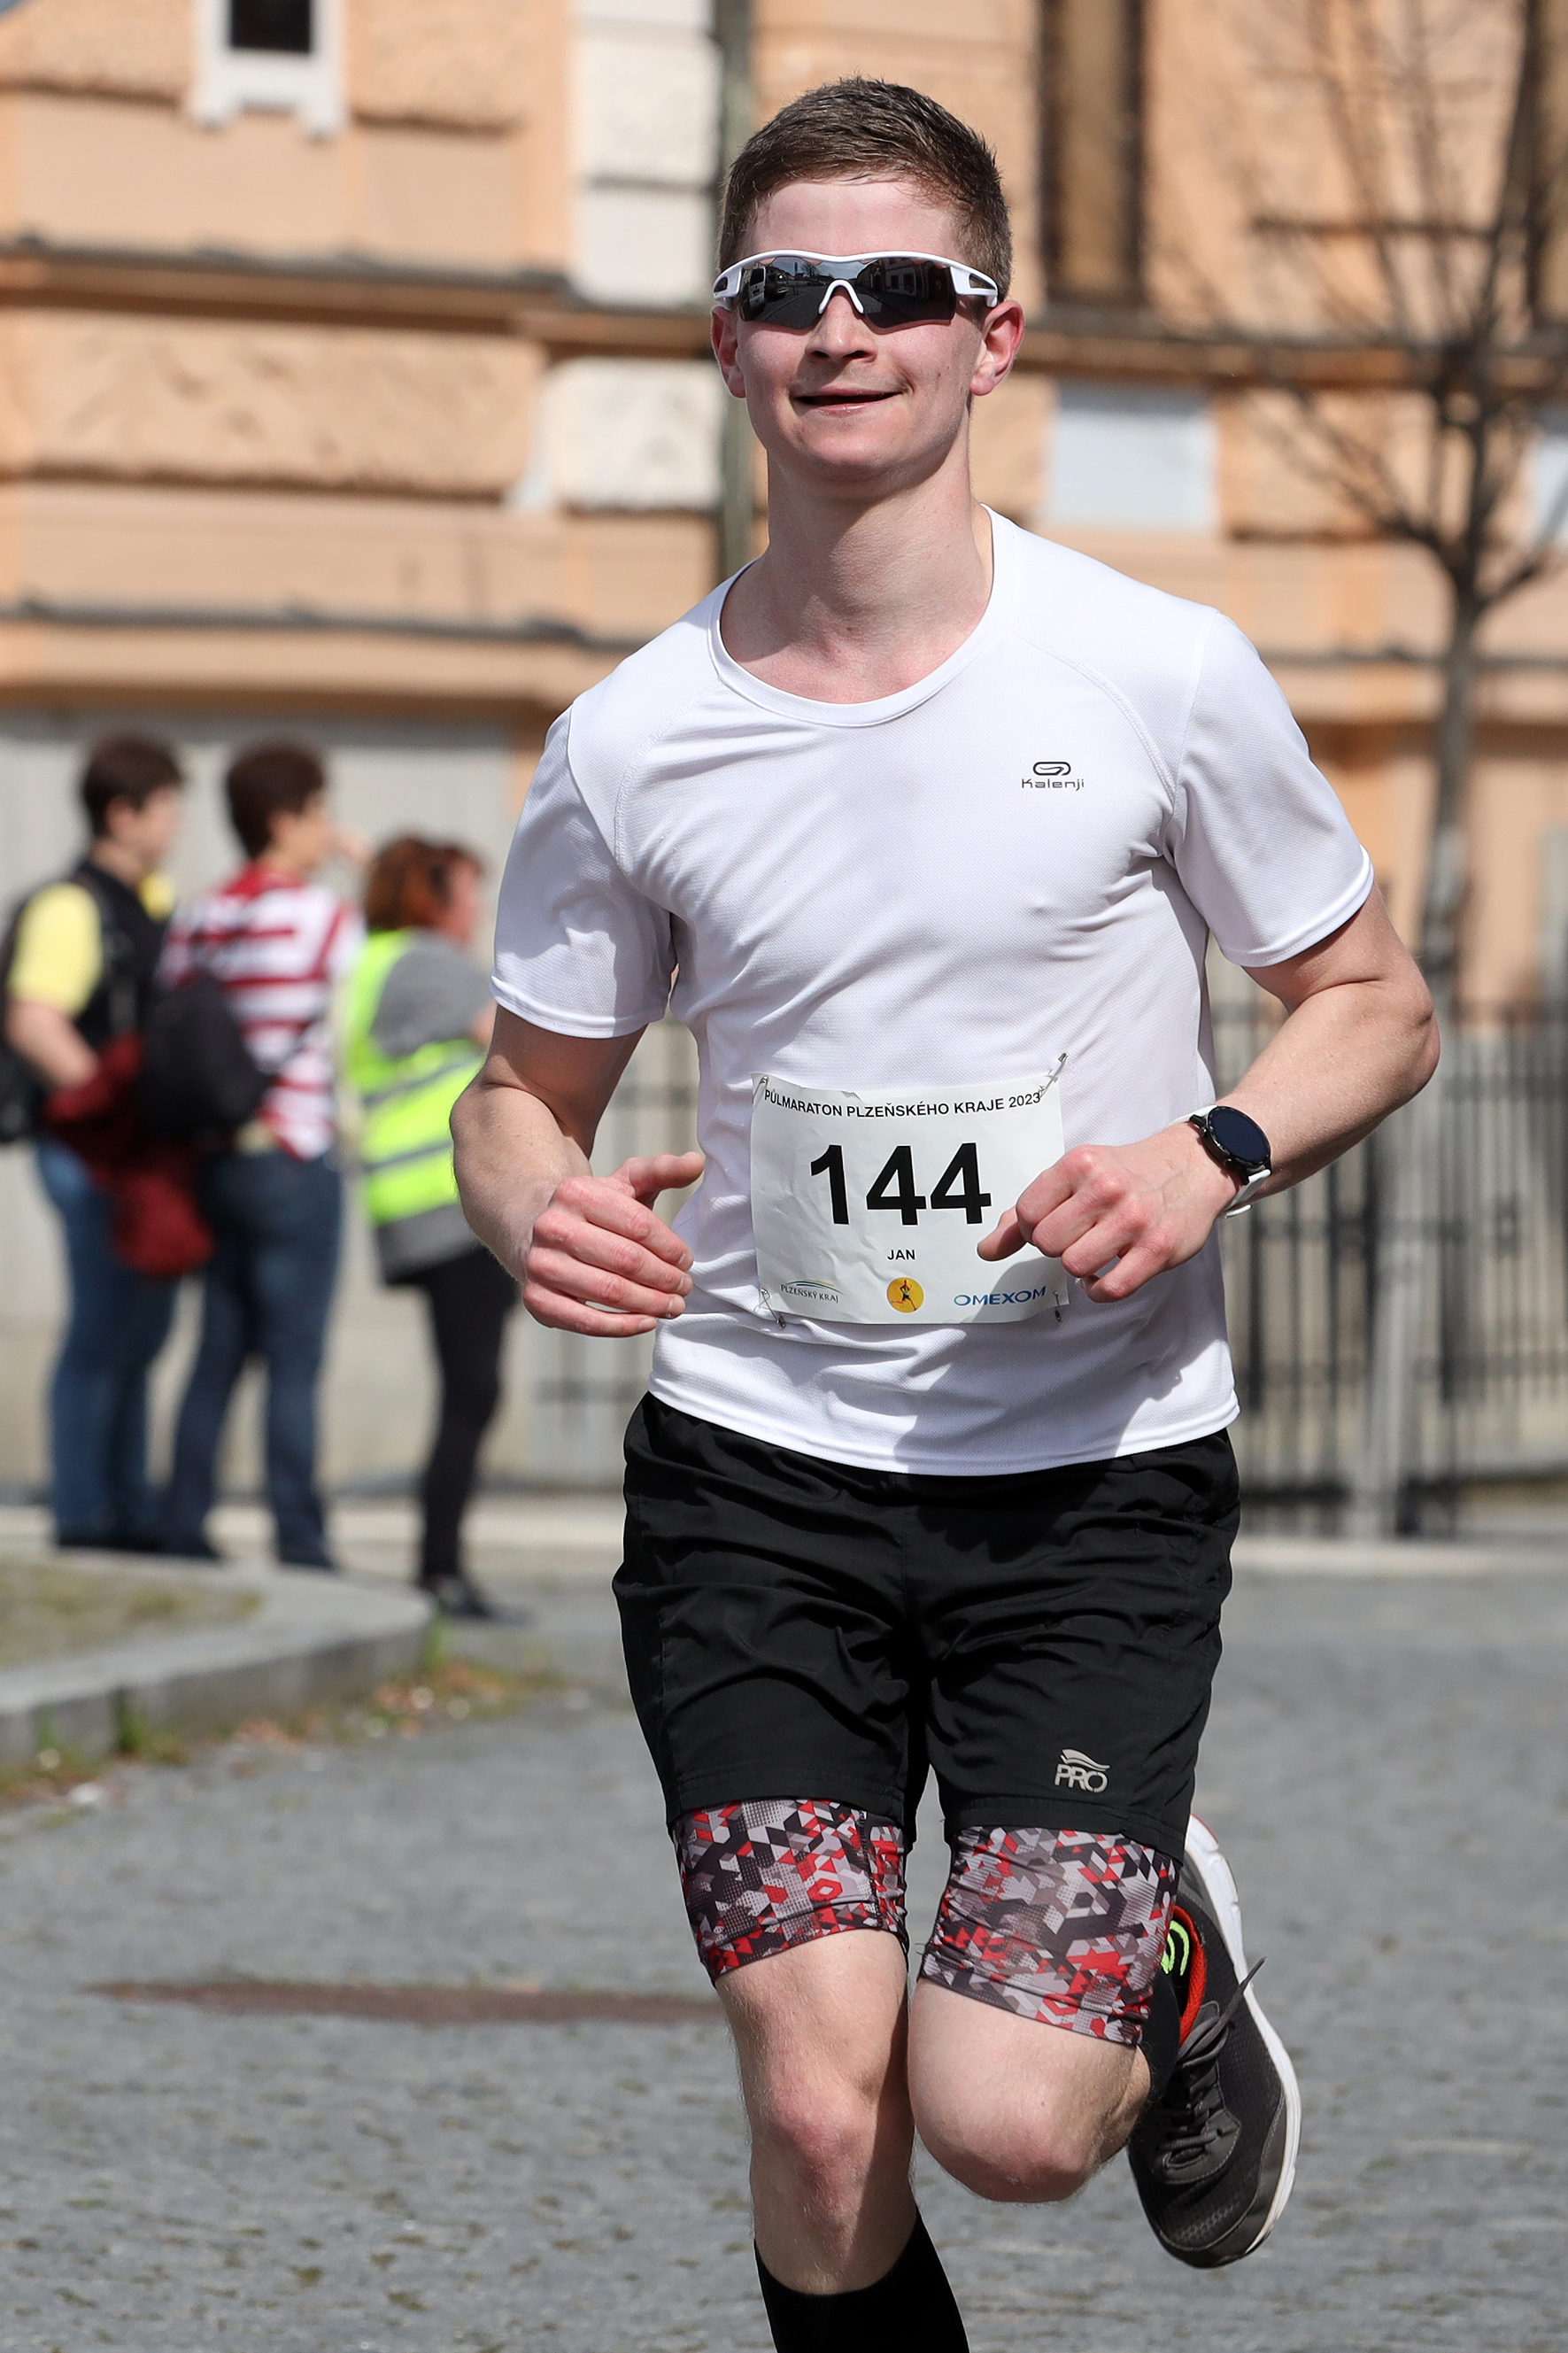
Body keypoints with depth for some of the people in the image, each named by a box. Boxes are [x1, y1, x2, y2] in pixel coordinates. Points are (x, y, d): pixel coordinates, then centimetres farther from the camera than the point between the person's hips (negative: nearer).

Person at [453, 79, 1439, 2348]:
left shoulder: (1161, 677, -5)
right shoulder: (633, 743, -1)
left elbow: (1375, 1008, 7)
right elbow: (525, 1088, 12)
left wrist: (1212, 1151, -14)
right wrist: (533, 1206, -12)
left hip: (1101, 1474, -1)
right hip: (757, 1466, 1)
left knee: (1007, 2121, -13)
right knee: (821, 2121, -11)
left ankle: (1179, 1971, 22)